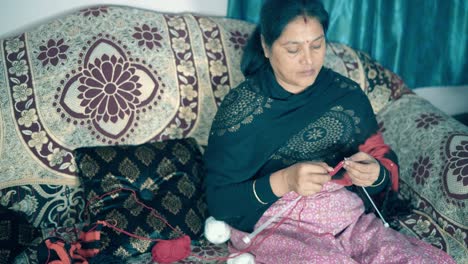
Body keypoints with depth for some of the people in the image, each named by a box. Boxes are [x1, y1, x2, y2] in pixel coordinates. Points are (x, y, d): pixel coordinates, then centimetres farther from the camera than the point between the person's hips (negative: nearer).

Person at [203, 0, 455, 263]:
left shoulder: (348, 94, 5)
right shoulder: (241, 106, -5)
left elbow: (385, 161, 10)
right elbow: (220, 202, -7)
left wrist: (375, 174, -15)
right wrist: (283, 182, -23)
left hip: (350, 221, 4)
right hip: (274, 228, -4)